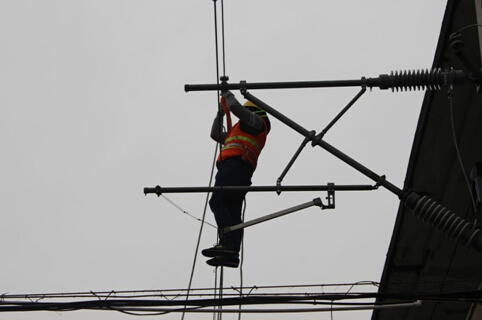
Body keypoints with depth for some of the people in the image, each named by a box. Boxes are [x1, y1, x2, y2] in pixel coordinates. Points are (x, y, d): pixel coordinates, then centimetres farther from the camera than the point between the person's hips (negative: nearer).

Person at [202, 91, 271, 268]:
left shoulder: (257, 121, 13)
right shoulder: (239, 131, 39)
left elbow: (235, 107, -1)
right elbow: (215, 135, 43)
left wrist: (228, 94, 19)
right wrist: (221, 113, 39)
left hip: (234, 165, -9)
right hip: (242, 173, 9)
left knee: (217, 201, -21)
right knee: (233, 212, -3)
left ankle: (227, 244, -34)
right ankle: (232, 254, -12)